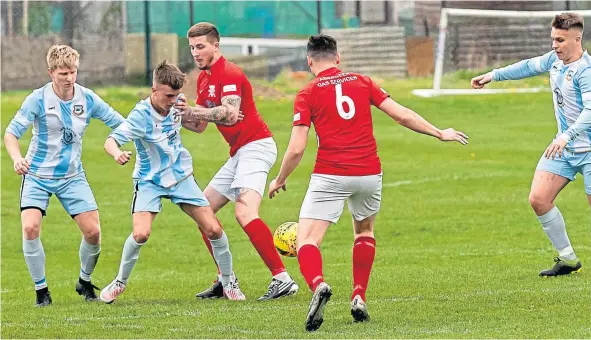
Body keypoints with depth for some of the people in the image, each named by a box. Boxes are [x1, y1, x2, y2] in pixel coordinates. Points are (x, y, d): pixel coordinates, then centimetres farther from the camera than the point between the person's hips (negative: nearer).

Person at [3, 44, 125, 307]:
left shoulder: (88, 99, -5)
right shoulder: (38, 99, -14)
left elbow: (120, 124, 3)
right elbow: (12, 132, -15)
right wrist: (17, 158, -35)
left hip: (72, 176, 3)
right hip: (37, 176, -3)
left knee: (93, 231, -6)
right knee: (31, 228, -22)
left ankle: (85, 282, 22)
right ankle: (41, 290, -5)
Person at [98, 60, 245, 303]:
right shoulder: (141, 115, -24)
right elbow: (111, 141, -35)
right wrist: (117, 153, -55)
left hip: (181, 175, 4)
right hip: (150, 181, -4)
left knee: (213, 230, -3)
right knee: (141, 233, -23)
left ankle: (228, 283, 18)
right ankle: (120, 282, 1)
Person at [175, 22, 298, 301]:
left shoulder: (229, 74, -15)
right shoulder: (204, 78, 15)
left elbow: (230, 113, -31)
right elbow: (200, 126, 18)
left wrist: (193, 110, -31)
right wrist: (182, 115, -1)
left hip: (255, 147, -11)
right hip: (239, 153, 11)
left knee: (244, 212, -27)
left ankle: (282, 278, -30)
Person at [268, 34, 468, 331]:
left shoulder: (307, 94, 2)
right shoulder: (362, 83, 10)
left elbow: (296, 149, -3)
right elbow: (403, 116, 8)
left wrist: (279, 181, 13)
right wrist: (440, 134, 21)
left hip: (330, 176, -4)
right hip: (369, 173, 4)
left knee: (306, 242, -5)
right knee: (364, 230, 30)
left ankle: (318, 285, -37)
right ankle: (359, 298, 21)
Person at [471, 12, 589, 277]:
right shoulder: (555, 60, 3)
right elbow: (529, 67, 24)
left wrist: (567, 136, -49)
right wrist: (494, 75, 31)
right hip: (564, 147, 8)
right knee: (539, 199, -1)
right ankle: (568, 259, 9)